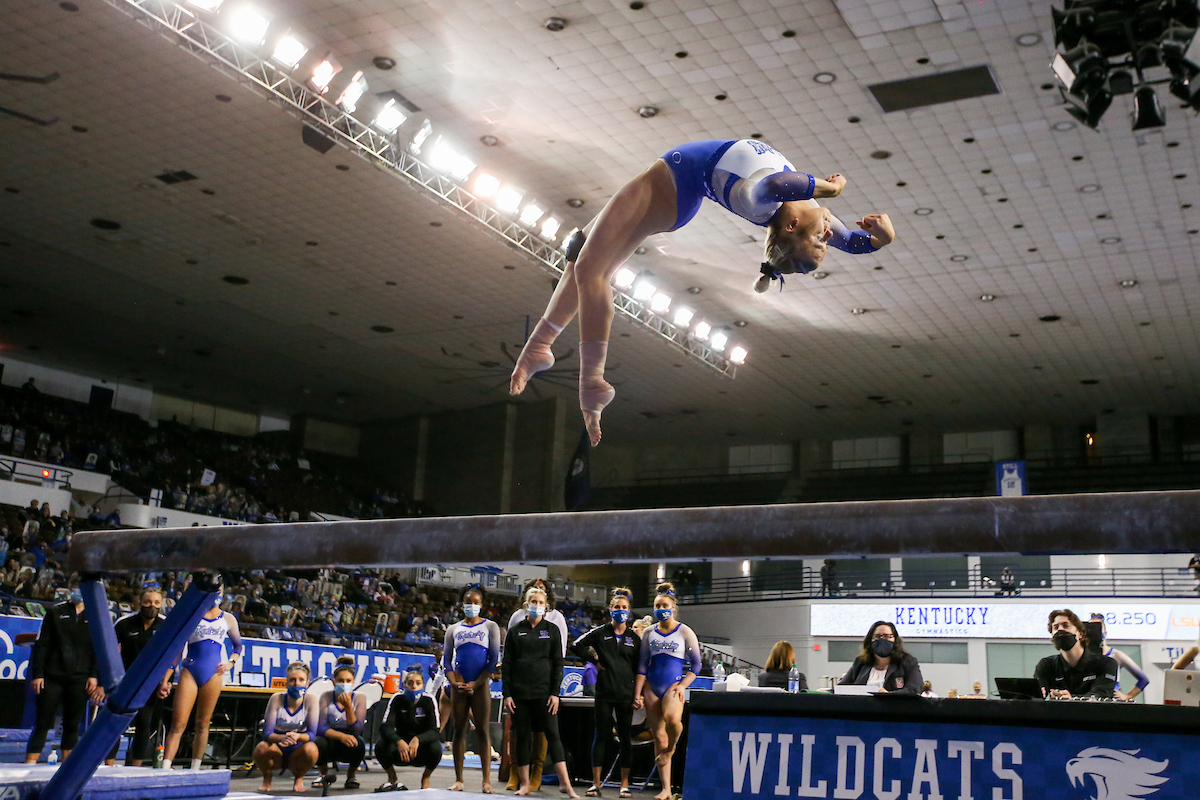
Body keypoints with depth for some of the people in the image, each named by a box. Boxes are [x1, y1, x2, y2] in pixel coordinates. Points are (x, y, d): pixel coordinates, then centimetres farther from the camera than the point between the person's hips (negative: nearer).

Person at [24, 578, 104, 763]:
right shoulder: (56, 612, 7)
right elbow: (41, 644, 5)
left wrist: (95, 676, -2)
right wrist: (36, 674, -2)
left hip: (79, 679, 1)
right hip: (51, 677, 0)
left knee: (72, 725, 5)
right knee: (43, 723, -1)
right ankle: (29, 765, 2)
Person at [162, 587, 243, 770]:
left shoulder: (228, 619, 11)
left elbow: (238, 645, 24)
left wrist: (231, 663, 4)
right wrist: (166, 679, -1)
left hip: (213, 674, 2)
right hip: (190, 672, -2)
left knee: (202, 724, 6)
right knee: (178, 724, -9)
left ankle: (195, 770, 14)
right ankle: (165, 770, -11)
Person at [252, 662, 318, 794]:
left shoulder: (310, 700, -11)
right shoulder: (277, 699, -11)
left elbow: (312, 734, -16)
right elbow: (267, 732, -16)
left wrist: (298, 737, -39)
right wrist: (281, 738, -39)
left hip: (297, 754, 0)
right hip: (277, 753, 0)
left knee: (311, 749, -33)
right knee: (262, 748, -32)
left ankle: (299, 779, 1)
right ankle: (267, 778, 3)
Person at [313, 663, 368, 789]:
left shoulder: (359, 698, -7)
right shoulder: (326, 697, -7)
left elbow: (356, 730, -17)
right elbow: (320, 728, -17)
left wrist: (348, 707, -29)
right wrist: (341, 736, -35)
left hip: (349, 745, 0)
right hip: (330, 743, 0)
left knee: (358, 743, -35)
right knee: (319, 743, -34)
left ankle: (351, 775, 0)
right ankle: (324, 775, 2)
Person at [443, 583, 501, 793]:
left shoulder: (490, 626, 5)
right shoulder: (453, 629, 12)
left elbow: (494, 659, -1)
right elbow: (446, 660, 10)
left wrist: (476, 684, -10)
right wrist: (455, 683, -7)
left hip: (480, 684, -2)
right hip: (458, 686, 3)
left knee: (482, 731, -4)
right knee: (459, 730, 3)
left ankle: (486, 780, -5)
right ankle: (458, 780, 7)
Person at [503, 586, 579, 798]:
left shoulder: (552, 630, 6)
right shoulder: (516, 631, 7)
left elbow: (558, 663, 4)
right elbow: (507, 665, 7)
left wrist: (555, 693, -5)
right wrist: (507, 694, -1)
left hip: (544, 692, -1)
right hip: (519, 692, 1)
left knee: (552, 734, -5)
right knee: (522, 736, 4)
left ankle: (565, 782, -5)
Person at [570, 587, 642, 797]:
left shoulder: (634, 638, 7)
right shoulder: (600, 633, 3)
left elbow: (638, 669, 8)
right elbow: (576, 646, 7)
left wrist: (638, 694, 1)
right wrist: (594, 660, 0)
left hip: (626, 694, 1)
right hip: (604, 693, -1)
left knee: (625, 738, 3)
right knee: (602, 736, 3)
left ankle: (624, 784, 10)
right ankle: (596, 783, 8)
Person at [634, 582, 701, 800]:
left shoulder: (684, 632, 1)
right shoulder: (649, 633, 9)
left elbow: (696, 664, 1)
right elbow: (642, 665, 10)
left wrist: (682, 685, -11)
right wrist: (637, 693, 2)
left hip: (674, 685, -3)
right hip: (652, 687, 3)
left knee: (671, 718, -33)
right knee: (658, 736, 1)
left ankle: (671, 748, 1)